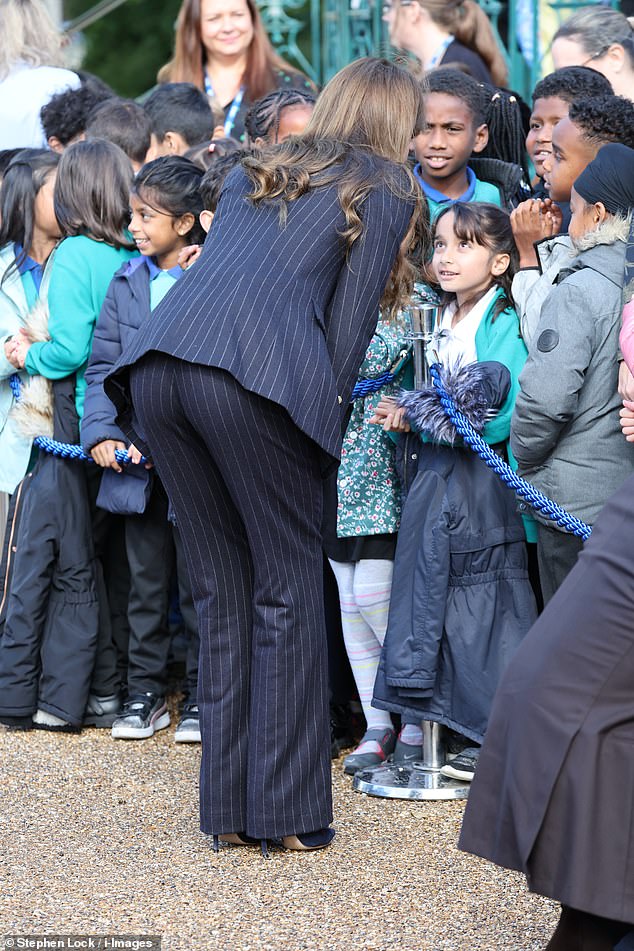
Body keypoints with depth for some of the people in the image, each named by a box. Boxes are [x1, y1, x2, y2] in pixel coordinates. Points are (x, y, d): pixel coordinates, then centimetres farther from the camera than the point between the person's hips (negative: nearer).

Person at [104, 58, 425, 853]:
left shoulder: (253, 174, 31)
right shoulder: (386, 189, 15)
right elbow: (351, 313, 5)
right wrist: (326, 420, 8)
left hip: (157, 362, 5)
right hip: (254, 371, -5)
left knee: (220, 587, 13)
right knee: (288, 587, 5)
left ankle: (228, 808, 15)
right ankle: (290, 812, 5)